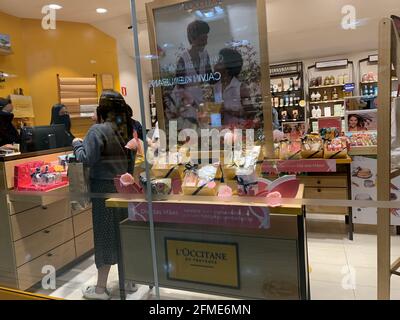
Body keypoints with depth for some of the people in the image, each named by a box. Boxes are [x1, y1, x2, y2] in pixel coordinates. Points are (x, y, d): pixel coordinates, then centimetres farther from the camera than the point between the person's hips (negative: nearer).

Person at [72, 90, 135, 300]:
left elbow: (88, 159, -16)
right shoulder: (129, 128, 6)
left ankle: (100, 288, 17)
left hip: (104, 188, -6)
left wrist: (77, 144, -1)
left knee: (105, 234, 3)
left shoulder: (98, 130, -12)